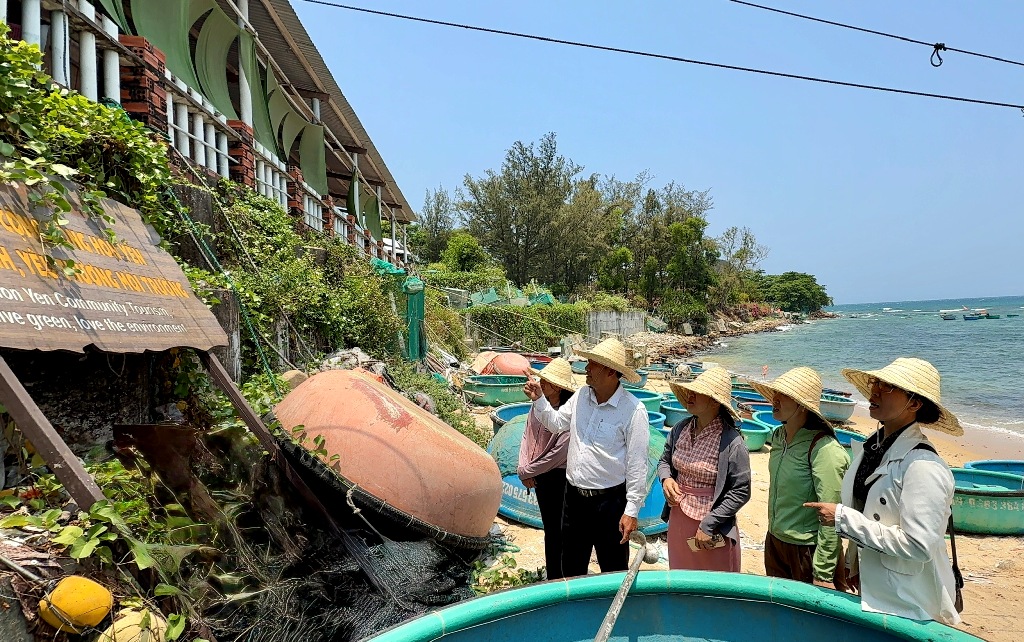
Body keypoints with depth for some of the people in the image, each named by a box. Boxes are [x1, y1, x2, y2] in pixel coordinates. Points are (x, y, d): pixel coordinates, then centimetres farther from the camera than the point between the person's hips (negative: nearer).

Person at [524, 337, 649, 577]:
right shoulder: (582, 395, 1)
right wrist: (539, 400, 1)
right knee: (571, 569, 22)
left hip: (609, 501, -6)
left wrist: (632, 511, -15)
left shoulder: (633, 410, -17)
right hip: (574, 495, 6)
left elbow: (637, 464, -16)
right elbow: (556, 423, 17)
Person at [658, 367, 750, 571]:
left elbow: (741, 492, -15)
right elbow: (665, 461, 15)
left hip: (711, 528, -5)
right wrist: (666, 479, -8)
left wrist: (709, 524, -17)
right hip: (677, 519, 5)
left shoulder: (731, 442, -19)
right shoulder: (680, 429, -2)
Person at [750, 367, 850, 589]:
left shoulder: (824, 449, -23)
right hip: (774, 543, 8)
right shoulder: (778, 436, 1)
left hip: (807, 551, -7)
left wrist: (823, 575, -18)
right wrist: (773, 533, 18)